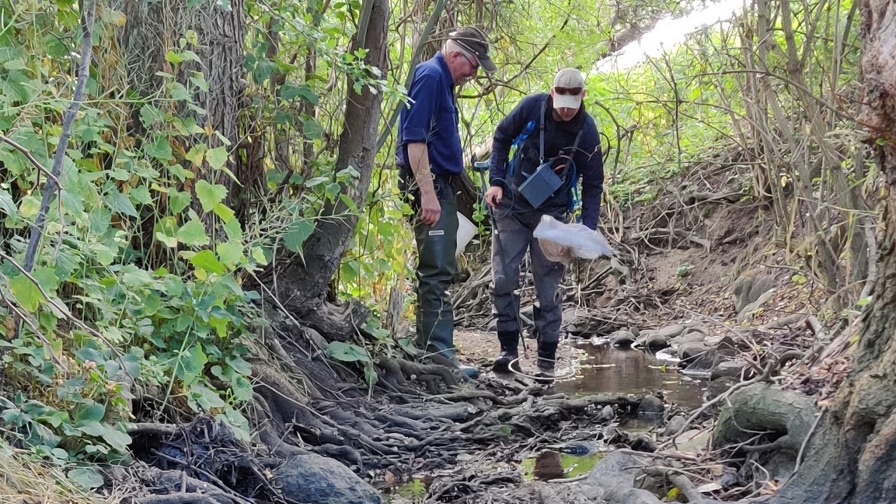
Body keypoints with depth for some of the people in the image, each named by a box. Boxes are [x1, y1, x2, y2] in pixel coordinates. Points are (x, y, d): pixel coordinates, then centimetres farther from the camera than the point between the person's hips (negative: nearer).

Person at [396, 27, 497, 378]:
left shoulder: (441, 80, 20)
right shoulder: (430, 76, -12)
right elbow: (414, 138, -21)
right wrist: (427, 193, -25)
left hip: (439, 186, 11)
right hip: (430, 185, -11)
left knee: (437, 270, 13)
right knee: (437, 271, -13)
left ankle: (428, 349, 18)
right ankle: (439, 352, -15)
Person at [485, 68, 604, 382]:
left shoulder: (586, 131, -12)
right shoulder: (532, 107, -12)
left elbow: (593, 185, -3)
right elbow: (502, 137, 5)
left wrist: (588, 230, -12)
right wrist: (496, 181, -4)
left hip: (551, 215, -1)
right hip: (511, 207, 1)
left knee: (548, 288, 0)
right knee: (503, 280, -3)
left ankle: (546, 361, 6)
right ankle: (509, 349, 8)